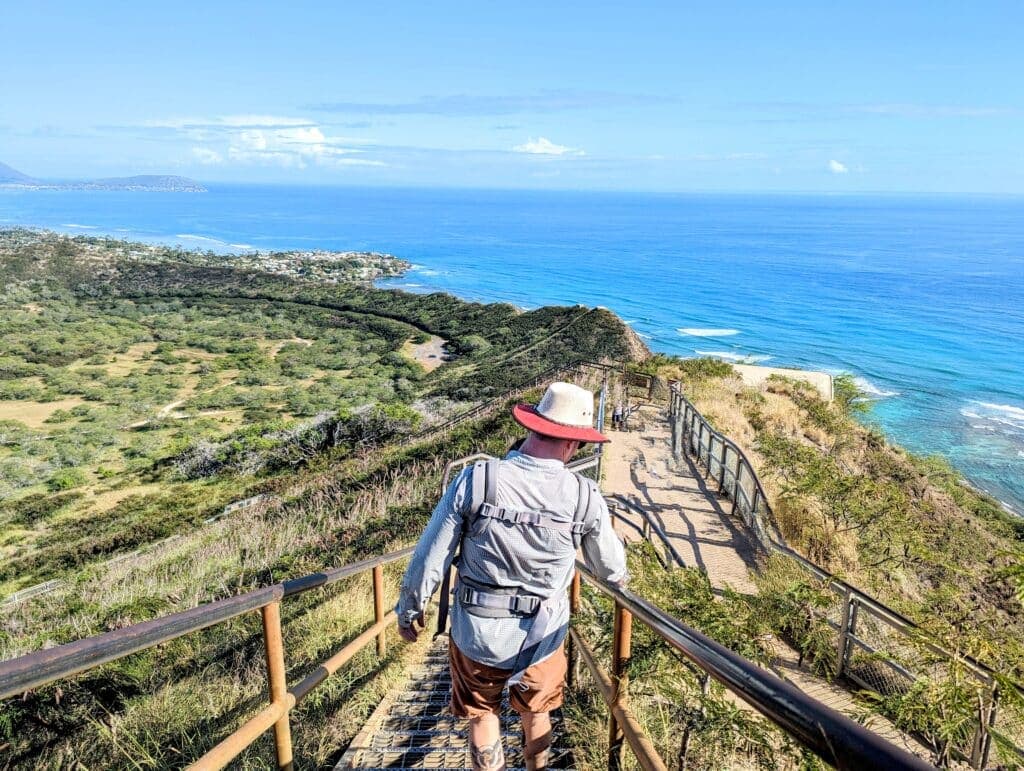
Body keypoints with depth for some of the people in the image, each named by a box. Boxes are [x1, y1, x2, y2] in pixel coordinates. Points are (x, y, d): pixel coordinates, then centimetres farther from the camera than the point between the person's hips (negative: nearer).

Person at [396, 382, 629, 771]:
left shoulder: (475, 480, -20)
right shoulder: (585, 496, -16)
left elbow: (430, 557, -13)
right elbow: (609, 563, 2)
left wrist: (409, 610, 5)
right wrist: (619, 576, 27)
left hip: (477, 632, -1)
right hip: (542, 636, 2)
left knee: (481, 711, 25)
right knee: (536, 711, 30)